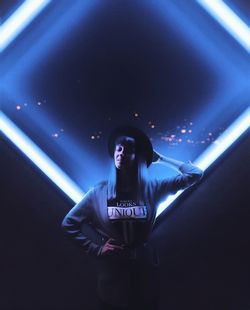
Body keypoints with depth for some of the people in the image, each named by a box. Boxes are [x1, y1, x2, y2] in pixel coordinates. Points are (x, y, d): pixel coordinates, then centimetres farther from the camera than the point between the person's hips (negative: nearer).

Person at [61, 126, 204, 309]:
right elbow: (69, 224, 0)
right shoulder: (99, 192, -8)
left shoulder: (151, 189, -7)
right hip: (112, 273, 0)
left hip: (145, 270, 1)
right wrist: (96, 249, -7)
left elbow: (195, 174, -7)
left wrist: (160, 159, -4)